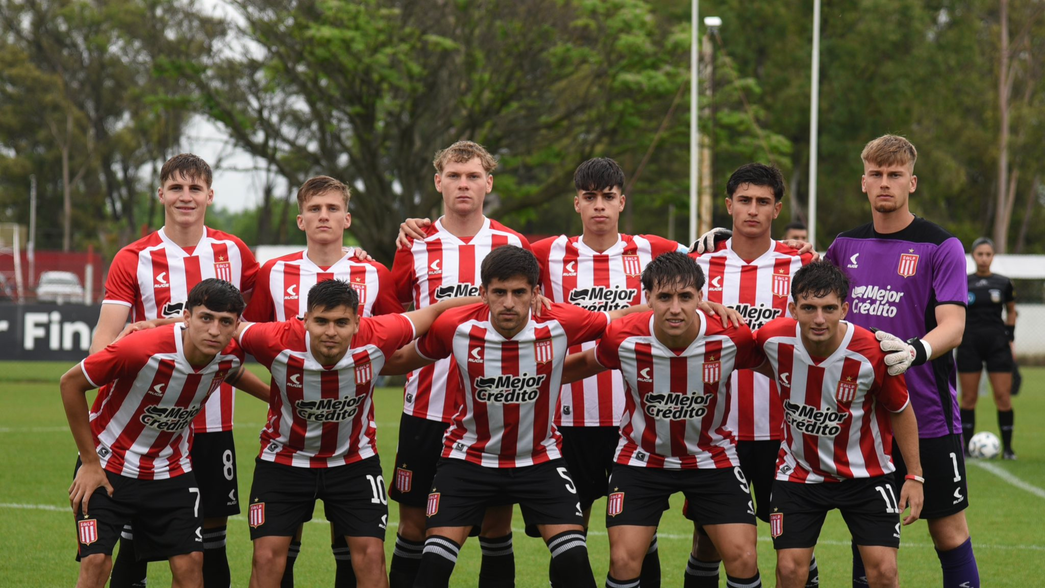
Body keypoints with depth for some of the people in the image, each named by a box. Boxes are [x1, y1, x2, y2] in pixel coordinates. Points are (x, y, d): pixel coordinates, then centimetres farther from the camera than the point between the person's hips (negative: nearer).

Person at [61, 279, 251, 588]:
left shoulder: (231, 356, -14)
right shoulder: (141, 348, -31)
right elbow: (71, 382, -17)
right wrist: (90, 462, -13)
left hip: (172, 470, 4)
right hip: (107, 467, -4)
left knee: (190, 563, -4)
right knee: (96, 561, -15)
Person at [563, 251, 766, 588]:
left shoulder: (731, 337, -22)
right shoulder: (623, 338, -21)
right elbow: (586, 363, 2)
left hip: (712, 456, 0)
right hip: (641, 456, 0)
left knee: (743, 558, -9)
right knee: (624, 560, -10)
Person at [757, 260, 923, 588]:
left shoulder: (873, 354, -24)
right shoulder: (774, 338, -19)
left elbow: (900, 411, -6)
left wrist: (915, 475, -5)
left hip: (864, 473, -2)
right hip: (799, 472, 2)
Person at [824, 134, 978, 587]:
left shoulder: (941, 247, -5)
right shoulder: (846, 246, 9)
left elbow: (952, 327, -14)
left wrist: (915, 351, -35)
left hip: (927, 416, -4)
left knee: (949, 531, -1)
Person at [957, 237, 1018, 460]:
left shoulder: (1003, 283, 4)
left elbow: (1011, 311, 16)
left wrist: (1009, 338, 8)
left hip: (997, 344, 0)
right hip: (969, 345, 0)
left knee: (1003, 396, -5)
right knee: (968, 397, 1)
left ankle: (1007, 447, 2)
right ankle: (966, 447, 9)